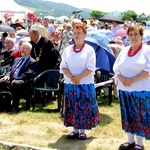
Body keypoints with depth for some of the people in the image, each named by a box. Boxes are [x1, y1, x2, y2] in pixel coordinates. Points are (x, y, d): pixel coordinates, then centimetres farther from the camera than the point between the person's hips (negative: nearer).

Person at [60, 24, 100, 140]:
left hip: (85, 84, -3)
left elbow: (90, 68, -9)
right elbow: (63, 66, 2)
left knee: (84, 107, 0)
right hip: (70, 84, 3)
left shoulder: (89, 49, -2)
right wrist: (71, 77, -14)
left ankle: (82, 130, 11)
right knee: (72, 107, 7)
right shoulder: (67, 49, 8)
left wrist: (78, 77, -18)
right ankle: (75, 129, 18)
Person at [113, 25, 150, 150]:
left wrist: (133, 79, -18)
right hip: (125, 89, 5)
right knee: (128, 115, 10)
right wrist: (122, 79, -10)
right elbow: (116, 67, 10)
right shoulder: (124, 50, 11)